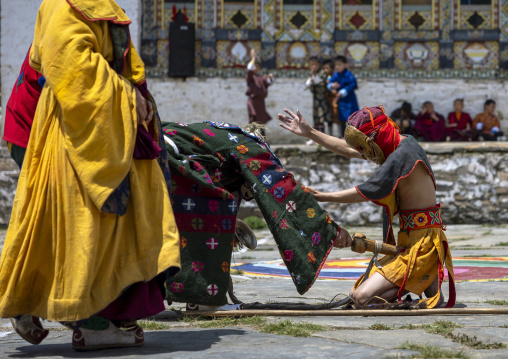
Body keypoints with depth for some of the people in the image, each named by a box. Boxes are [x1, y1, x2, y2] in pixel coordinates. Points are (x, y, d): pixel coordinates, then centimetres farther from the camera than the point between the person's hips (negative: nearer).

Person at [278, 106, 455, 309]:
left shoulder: (401, 156, -18)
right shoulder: (402, 144, 11)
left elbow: (364, 193, -12)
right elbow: (348, 150, 21)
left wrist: (321, 197, -3)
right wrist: (309, 133, 24)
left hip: (422, 244, -10)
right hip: (408, 241, 10)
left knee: (362, 297, -19)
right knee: (355, 292, 7)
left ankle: (429, 285, -8)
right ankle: (425, 280, 6)